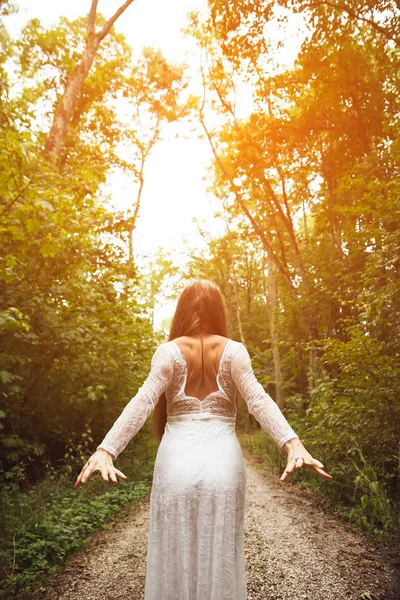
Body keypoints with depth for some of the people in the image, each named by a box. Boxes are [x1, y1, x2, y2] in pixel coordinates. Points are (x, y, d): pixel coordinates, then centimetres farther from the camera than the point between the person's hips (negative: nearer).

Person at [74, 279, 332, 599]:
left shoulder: (169, 350, -1)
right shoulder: (233, 350, 1)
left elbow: (143, 401, -12)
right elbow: (259, 400, -12)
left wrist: (106, 449, -18)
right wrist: (293, 444, -19)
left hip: (177, 462, 0)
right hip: (223, 463, 1)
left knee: (175, 557, 14)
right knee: (220, 557, 15)